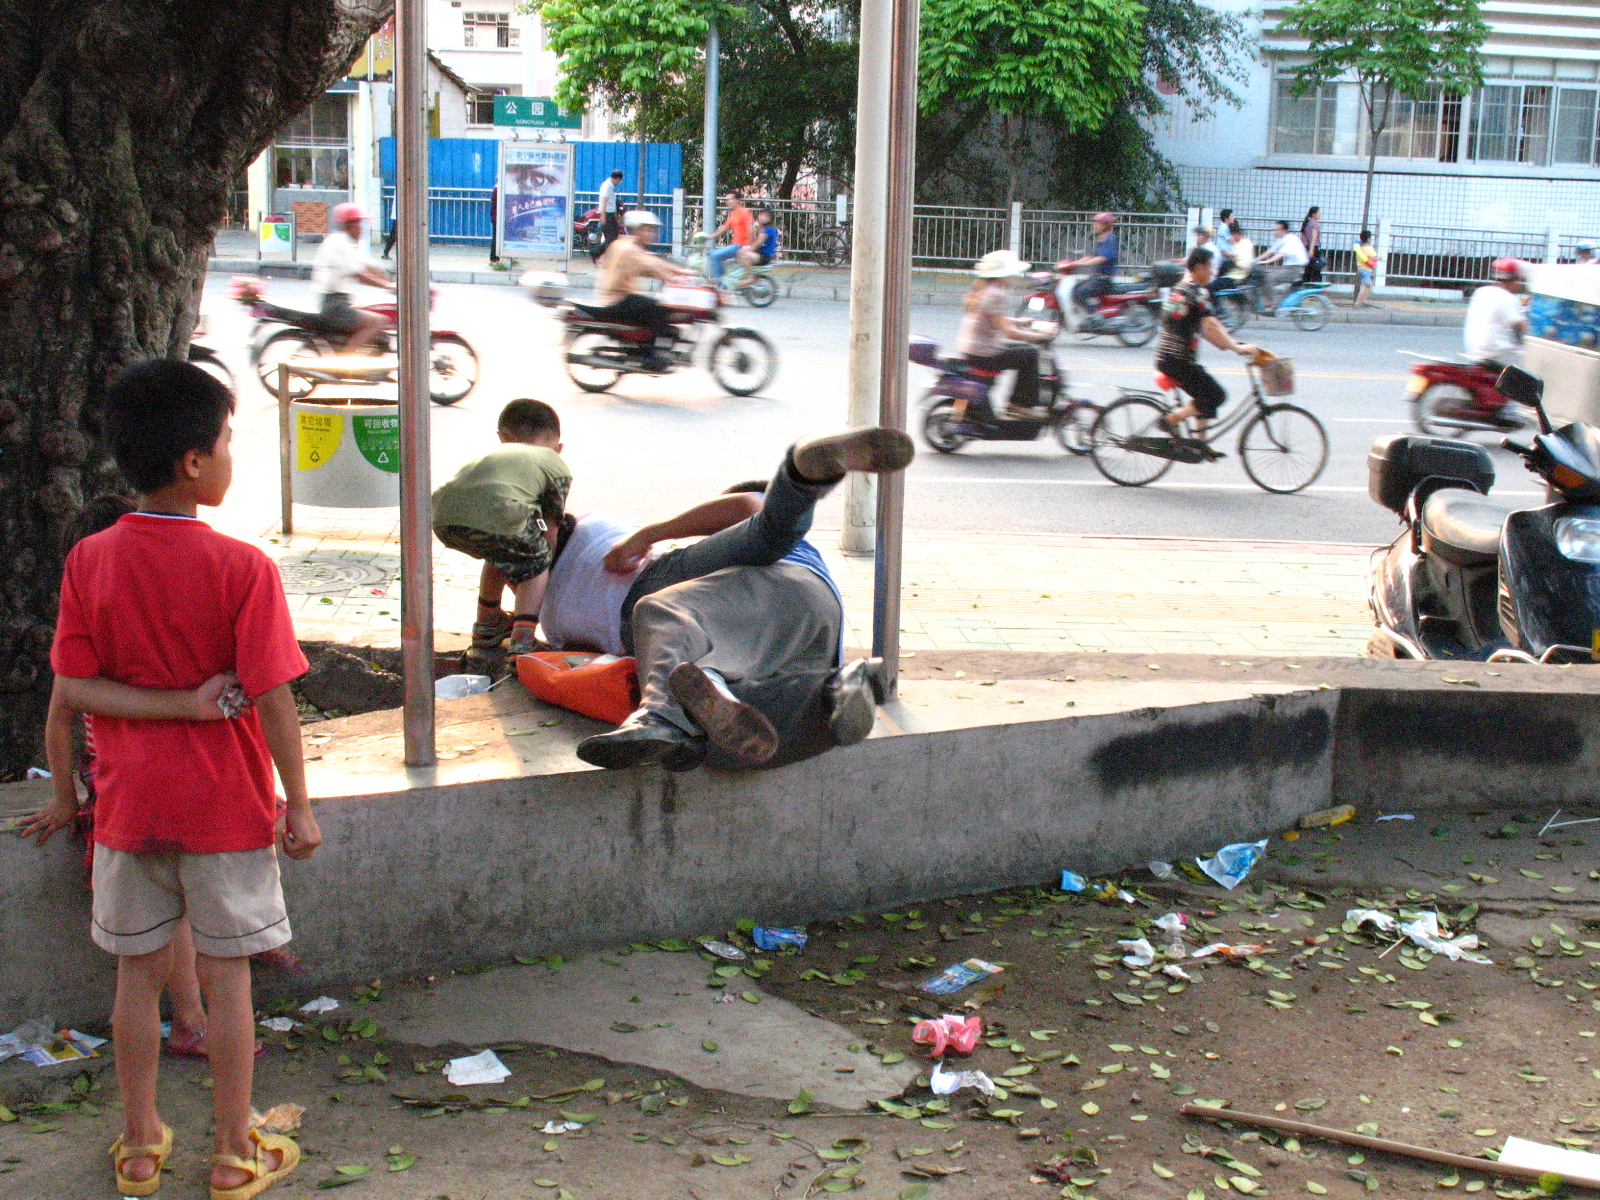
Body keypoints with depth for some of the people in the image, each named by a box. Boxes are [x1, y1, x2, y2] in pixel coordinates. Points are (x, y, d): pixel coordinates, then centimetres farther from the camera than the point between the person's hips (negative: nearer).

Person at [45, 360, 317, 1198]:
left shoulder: (89, 562, -4)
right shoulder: (241, 568, -16)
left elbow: (72, 688, -7)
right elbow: (272, 698, -14)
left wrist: (176, 704, -10)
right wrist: (299, 807, -5)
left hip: (129, 805, 3)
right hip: (225, 808, -3)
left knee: (139, 972, 14)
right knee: (225, 978, 7)